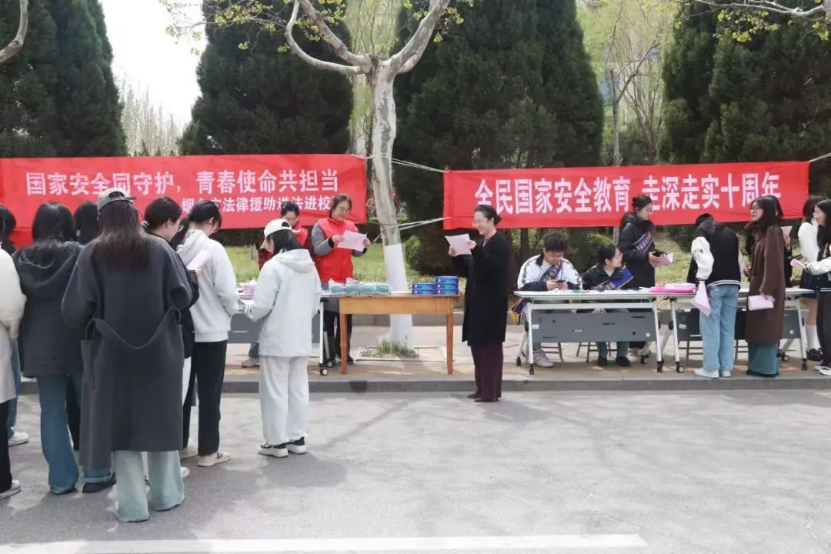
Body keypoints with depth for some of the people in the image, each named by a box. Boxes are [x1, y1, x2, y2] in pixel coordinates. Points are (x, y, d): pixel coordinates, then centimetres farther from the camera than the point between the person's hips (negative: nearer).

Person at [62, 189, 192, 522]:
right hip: (159, 350, 2)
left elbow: (75, 309, -12)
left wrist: (95, 320, 9)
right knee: (160, 418, 15)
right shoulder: (159, 249, -3)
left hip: (112, 353, -1)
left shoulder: (93, 254, -6)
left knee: (119, 423, 9)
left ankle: (133, 504, 12)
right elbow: (183, 297, -7)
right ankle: (166, 494, 25)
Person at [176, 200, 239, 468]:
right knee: (209, 392, 6)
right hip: (211, 330, -4)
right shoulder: (213, 248, -15)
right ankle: (208, 451, 13)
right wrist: (234, 309, 4)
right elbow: (226, 291, -17)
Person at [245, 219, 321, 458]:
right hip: (302, 338, 7)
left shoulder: (273, 266, -15)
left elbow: (262, 306, -16)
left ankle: (277, 442, 9)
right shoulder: (310, 266, 6)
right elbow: (315, 304, 13)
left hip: (277, 339, -7)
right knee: (298, 388, 13)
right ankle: (297, 438, 20)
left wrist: (247, 308, 4)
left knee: (275, 390, 3)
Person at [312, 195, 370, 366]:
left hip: (346, 278, 4)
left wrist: (364, 248, -10)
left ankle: (343, 351, 14)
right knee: (329, 316, 0)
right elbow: (318, 250, -9)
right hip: (327, 279, -4)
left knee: (347, 315, 5)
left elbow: (355, 252, 11)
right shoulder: (320, 225, 0)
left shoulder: (351, 227, 12)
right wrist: (331, 241, -26)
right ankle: (329, 354, 5)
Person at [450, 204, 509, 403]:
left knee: (490, 346, -5)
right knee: (477, 344, 10)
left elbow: (495, 268, -24)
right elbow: (468, 271, 16)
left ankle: (491, 391, 0)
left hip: (492, 303, -8)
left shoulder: (501, 243, -9)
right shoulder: (480, 242, 15)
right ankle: (482, 388, 18)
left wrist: (476, 251, -32)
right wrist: (456, 257, 0)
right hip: (477, 301, 8)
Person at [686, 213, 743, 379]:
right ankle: (726, 367, 12)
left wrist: (700, 280, -8)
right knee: (728, 327, 9)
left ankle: (711, 368, -1)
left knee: (711, 327, -2)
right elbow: (740, 260, 19)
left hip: (714, 284, -6)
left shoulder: (701, 233, 3)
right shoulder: (731, 233, 21)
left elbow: (702, 259, -11)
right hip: (733, 284, 6)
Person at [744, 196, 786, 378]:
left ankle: (767, 368, 2)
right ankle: (758, 365, 15)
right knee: (757, 327, 10)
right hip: (758, 284, 9)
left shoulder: (772, 231, -14)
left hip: (767, 287, -9)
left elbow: (773, 261, -20)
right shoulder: (760, 231, 13)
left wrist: (767, 288, -23)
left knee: (766, 327, -4)